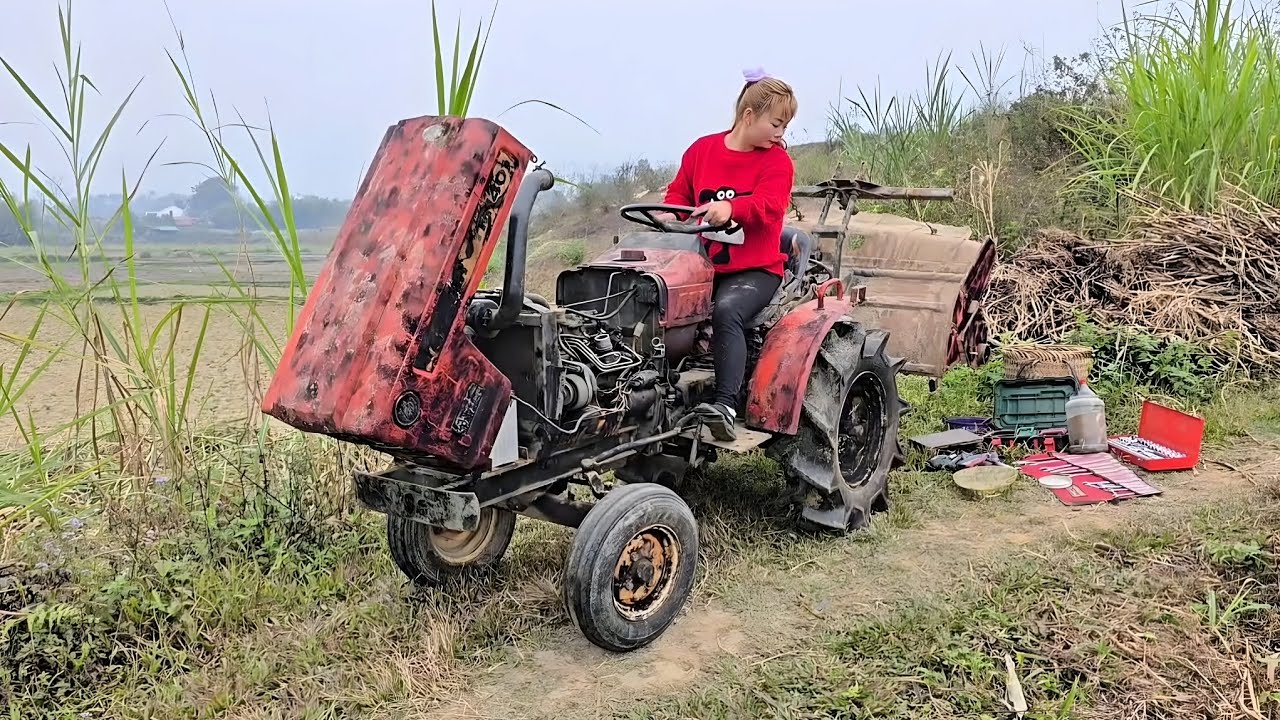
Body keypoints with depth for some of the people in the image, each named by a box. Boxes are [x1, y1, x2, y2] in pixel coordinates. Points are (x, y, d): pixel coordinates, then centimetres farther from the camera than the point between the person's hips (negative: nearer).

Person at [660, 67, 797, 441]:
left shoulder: (776, 161, 0)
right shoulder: (702, 149, 11)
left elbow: (769, 205, -18)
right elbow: (679, 193, 19)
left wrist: (730, 208, -39)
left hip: (755, 268, -3)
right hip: (703, 265, 4)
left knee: (727, 310, -33)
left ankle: (726, 404, -37)